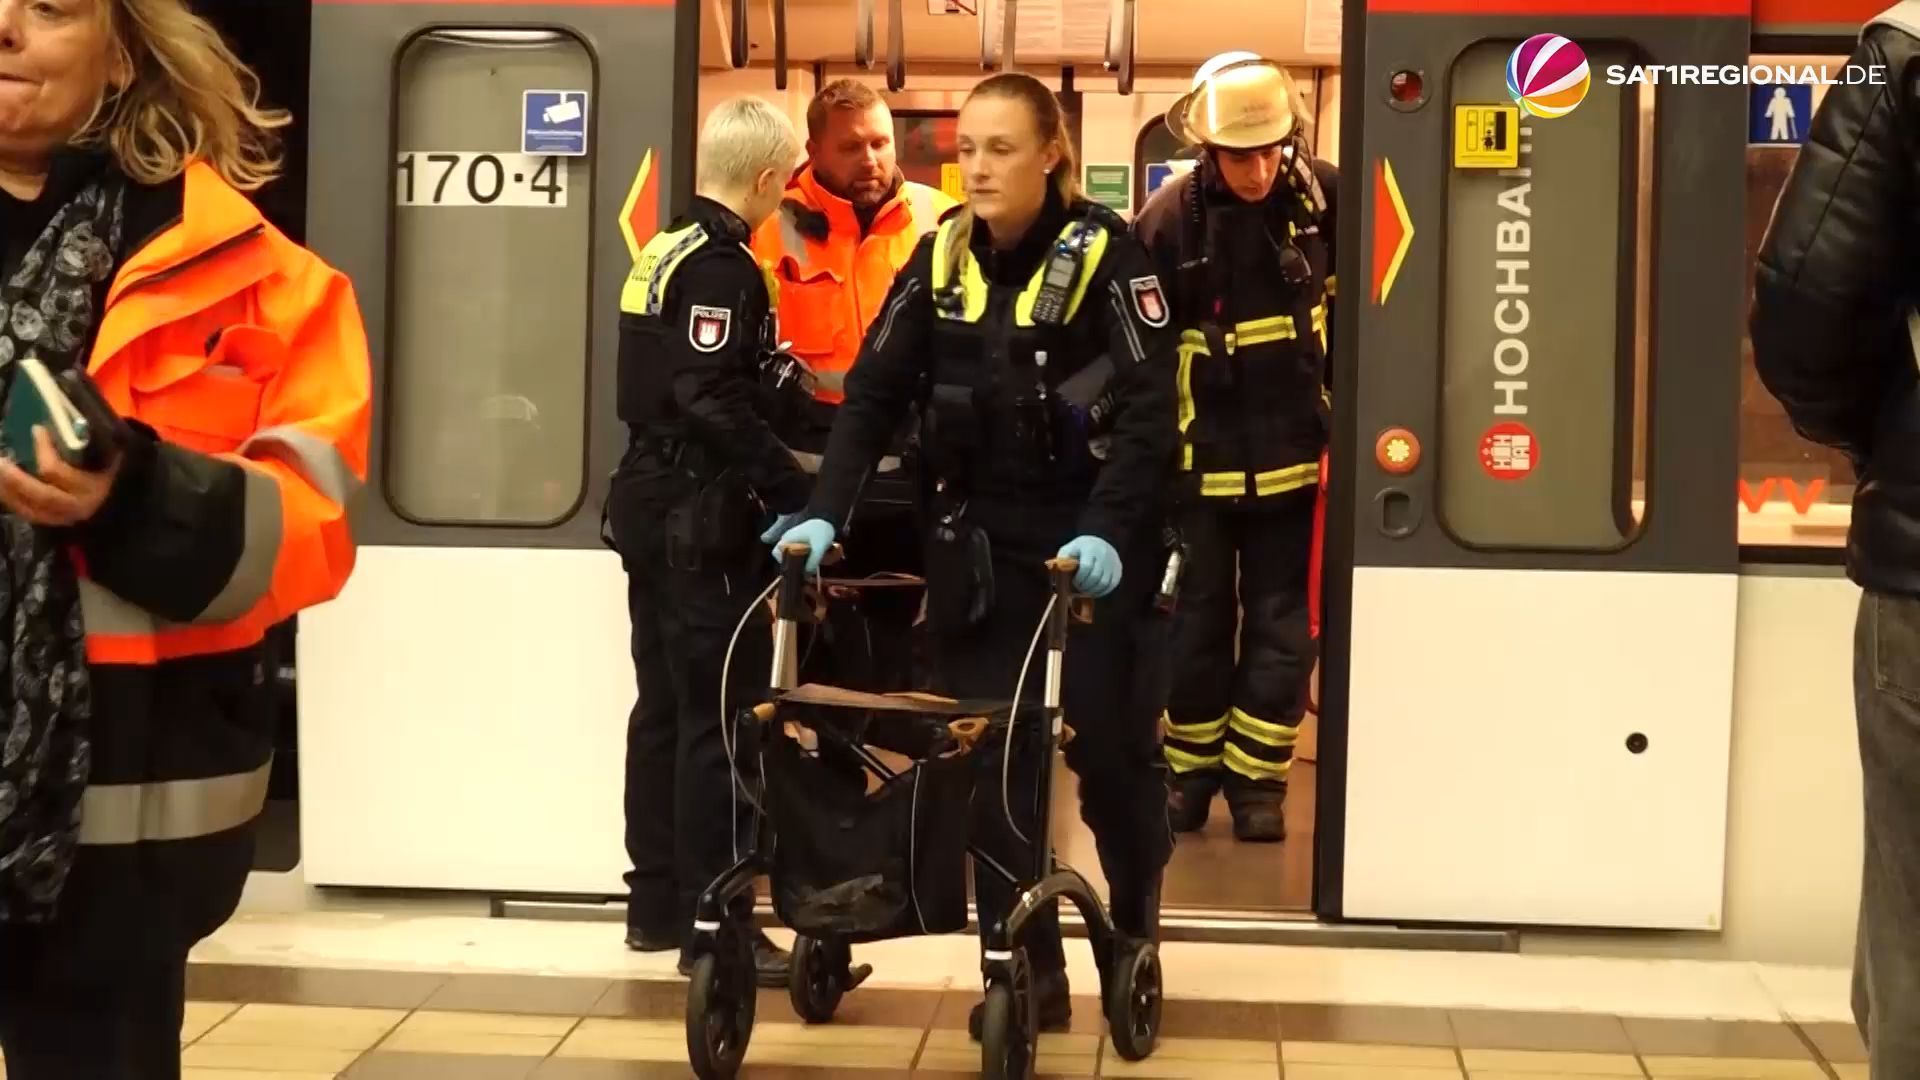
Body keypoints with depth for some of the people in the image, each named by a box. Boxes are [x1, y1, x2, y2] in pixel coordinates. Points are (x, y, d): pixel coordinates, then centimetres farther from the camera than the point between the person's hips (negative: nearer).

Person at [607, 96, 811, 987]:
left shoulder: (663, 252, 14)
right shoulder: (722, 268, -16)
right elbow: (718, 406, -25)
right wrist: (796, 493, -22)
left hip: (652, 503, 10)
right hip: (700, 517, -10)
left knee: (666, 707, 14)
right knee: (722, 716, -5)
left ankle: (657, 903, 21)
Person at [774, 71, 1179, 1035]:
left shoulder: (1104, 254, -11)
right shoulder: (940, 258, 2)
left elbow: (1150, 409, -17)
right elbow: (874, 394, 0)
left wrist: (1107, 530, -29)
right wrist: (825, 512, -11)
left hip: (1091, 541, -3)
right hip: (978, 545, 4)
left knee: (1108, 747, 1)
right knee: (988, 759, 0)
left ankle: (1135, 930, 26)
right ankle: (1027, 970, 10)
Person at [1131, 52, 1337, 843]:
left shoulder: (1325, 196, -7)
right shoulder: (1170, 218, -11)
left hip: (1294, 452, 1)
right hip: (1201, 457, -1)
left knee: (1282, 622, 6)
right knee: (1196, 618, 11)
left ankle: (1258, 777, 18)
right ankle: (1190, 768, 26)